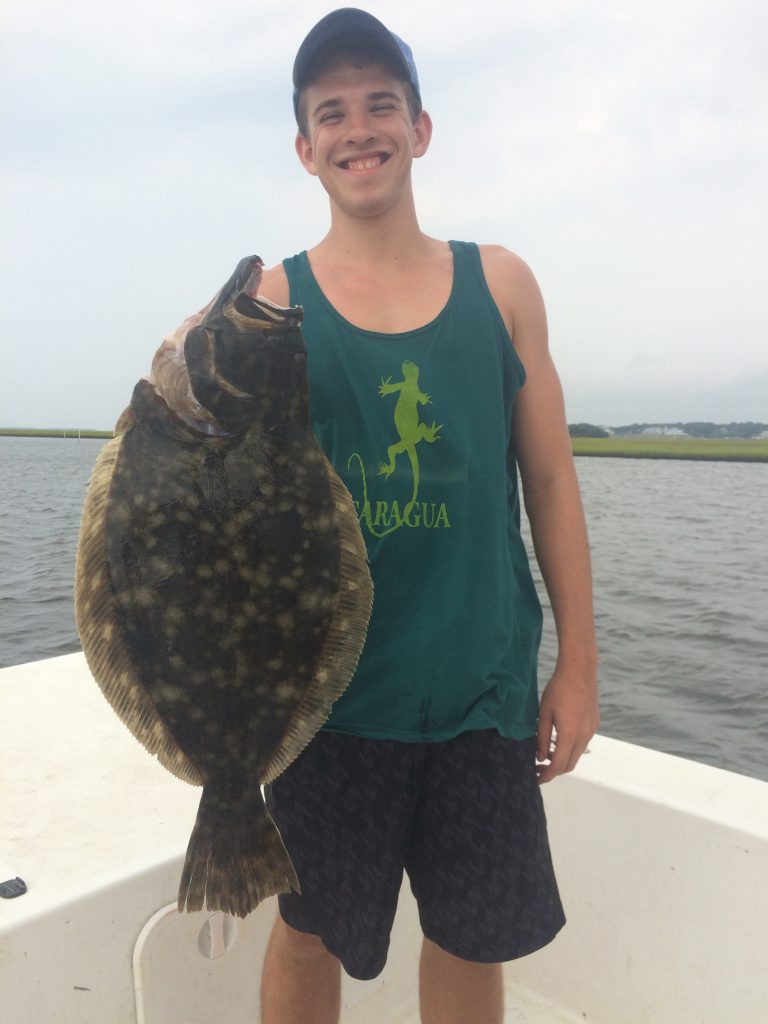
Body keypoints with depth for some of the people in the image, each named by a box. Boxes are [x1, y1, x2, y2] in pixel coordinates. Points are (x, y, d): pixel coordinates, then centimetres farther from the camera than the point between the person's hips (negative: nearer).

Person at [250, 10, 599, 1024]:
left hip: (486, 686, 2)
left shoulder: (501, 283, 4)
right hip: (330, 686, -1)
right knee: (309, 933, 16)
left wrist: (579, 662, 3)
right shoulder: (270, 301, 0)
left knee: (475, 940, 17)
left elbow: (551, 479, 4)